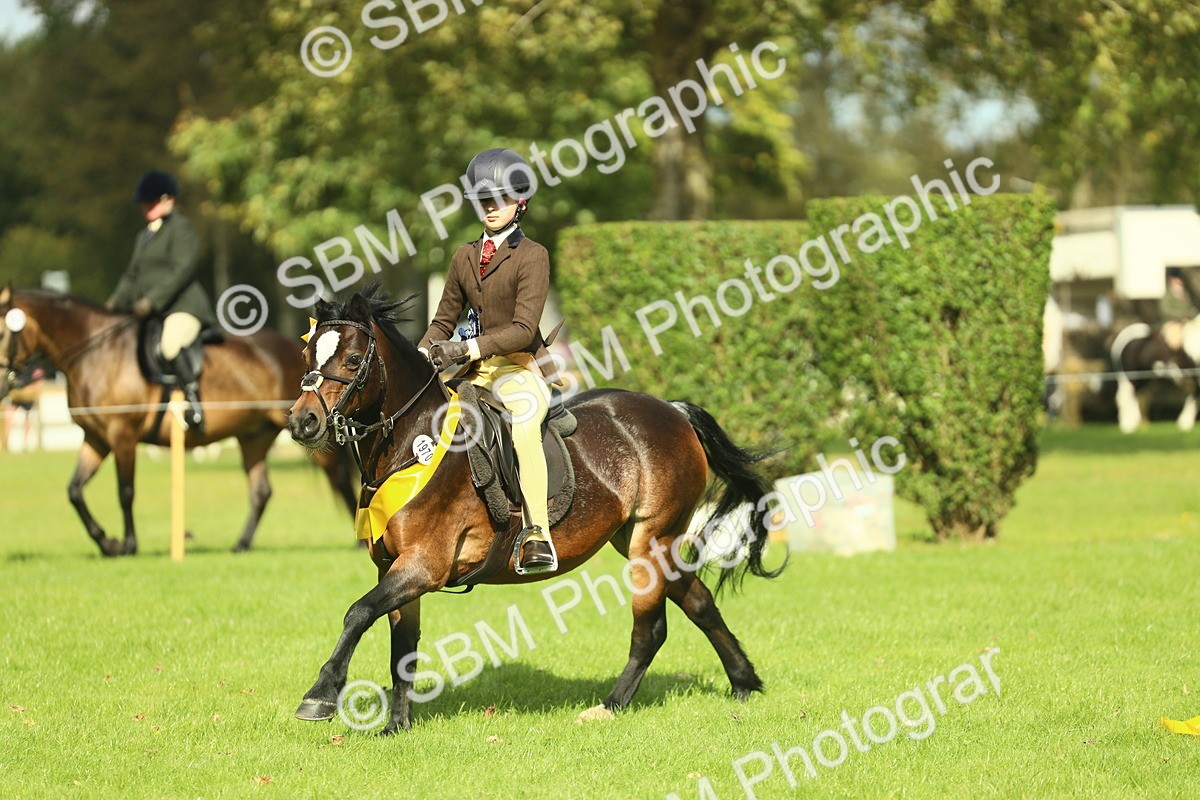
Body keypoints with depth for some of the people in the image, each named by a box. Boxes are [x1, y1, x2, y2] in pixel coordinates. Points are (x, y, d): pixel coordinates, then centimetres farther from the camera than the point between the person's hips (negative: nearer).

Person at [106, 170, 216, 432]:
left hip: (182, 305, -10)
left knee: (171, 345, -35)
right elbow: (133, 274, 25)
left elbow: (181, 270, -16)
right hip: (147, 312, 10)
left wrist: (152, 300, -23)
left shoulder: (181, 228, -4)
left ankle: (193, 399, -34)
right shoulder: (145, 235, 23)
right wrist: (116, 301, 7)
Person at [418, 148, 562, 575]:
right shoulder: (465, 257, 13)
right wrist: (422, 356, -3)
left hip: (521, 367, -7)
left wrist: (468, 349, -27)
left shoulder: (532, 256, -7)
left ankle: (537, 536, -43)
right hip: (476, 371, 7)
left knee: (524, 425, -36)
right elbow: (444, 320, 17)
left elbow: (523, 328, -17)